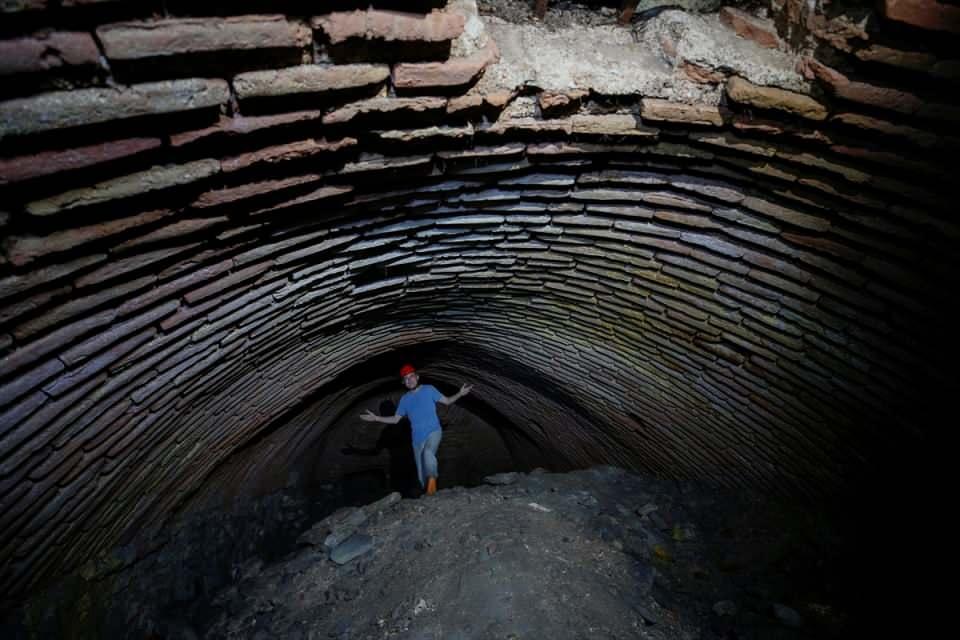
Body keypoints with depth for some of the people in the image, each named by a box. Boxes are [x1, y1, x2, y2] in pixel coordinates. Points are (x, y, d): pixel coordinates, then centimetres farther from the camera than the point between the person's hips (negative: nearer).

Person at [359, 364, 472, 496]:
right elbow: (395, 419, 12)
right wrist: (376, 418, 3)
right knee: (422, 472, 8)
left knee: (428, 453, -35)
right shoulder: (405, 399, 9)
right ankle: (429, 494, 27)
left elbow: (447, 401, 2)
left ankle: (432, 478, -11)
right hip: (418, 438, 4)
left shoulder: (429, 389, 0)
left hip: (434, 432, -4)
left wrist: (460, 394, -13)